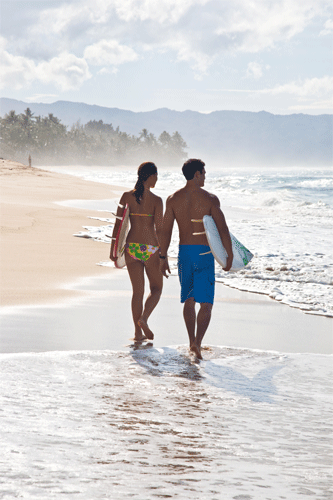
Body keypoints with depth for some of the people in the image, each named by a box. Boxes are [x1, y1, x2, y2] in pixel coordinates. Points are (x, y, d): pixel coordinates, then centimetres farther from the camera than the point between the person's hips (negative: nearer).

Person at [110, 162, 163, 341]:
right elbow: (159, 229, -10)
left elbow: (118, 225, 1)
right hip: (150, 248, -3)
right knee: (156, 288, 15)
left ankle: (138, 332, 11)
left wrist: (113, 249, 9)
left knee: (137, 291, 13)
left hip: (131, 247, 3)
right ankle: (143, 318, -8)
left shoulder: (127, 197, 1)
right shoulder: (156, 200, -9)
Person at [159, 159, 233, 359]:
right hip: (204, 252, -3)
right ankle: (198, 343, -16)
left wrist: (163, 257, 9)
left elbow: (166, 231, 1)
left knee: (189, 300, 18)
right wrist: (229, 256, -1)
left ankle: (192, 341, 23)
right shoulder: (210, 199, -8)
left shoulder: (173, 199, 0)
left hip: (184, 252, 4)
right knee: (206, 303, -1)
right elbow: (223, 229, -10)